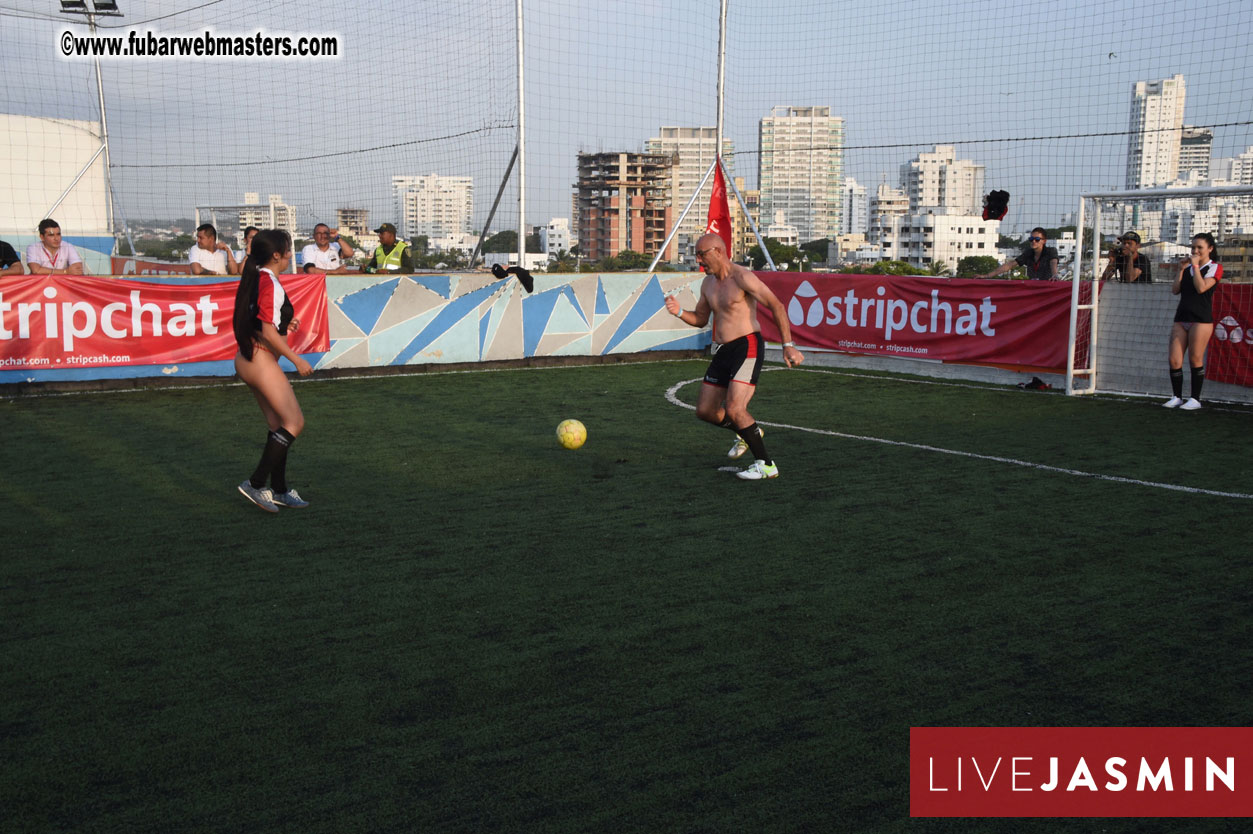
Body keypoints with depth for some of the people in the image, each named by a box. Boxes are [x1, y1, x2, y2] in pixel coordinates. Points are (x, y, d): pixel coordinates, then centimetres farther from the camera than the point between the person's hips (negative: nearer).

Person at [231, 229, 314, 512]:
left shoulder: (256, 279, 11)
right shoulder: (270, 285, -17)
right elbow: (269, 334, -21)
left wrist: (284, 324, 13)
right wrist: (297, 360, -14)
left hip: (248, 359, 10)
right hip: (262, 361, -10)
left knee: (278, 424, 14)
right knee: (295, 422, -4)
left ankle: (279, 490, 20)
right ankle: (255, 483, -4)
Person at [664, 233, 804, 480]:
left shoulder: (742, 277, -13)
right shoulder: (708, 283, 12)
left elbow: (777, 306, -15)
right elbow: (700, 319, 22)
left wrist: (788, 345, -20)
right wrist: (679, 311, 1)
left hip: (747, 347, -9)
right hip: (724, 350, 9)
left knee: (734, 409, -20)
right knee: (704, 410, 9)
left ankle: (766, 465, -7)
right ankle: (748, 433, 34)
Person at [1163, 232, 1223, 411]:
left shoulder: (1215, 267, 0)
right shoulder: (1188, 267, 17)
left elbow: (1201, 287, -15)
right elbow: (1175, 290, 8)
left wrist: (1195, 265, -9)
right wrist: (1182, 270, 0)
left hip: (1201, 320, -6)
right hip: (1181, 318, 6)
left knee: (1195, 359, -4)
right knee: (1174, 360, -2)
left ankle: (1195, 399, 5)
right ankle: (1177, 397, 9)